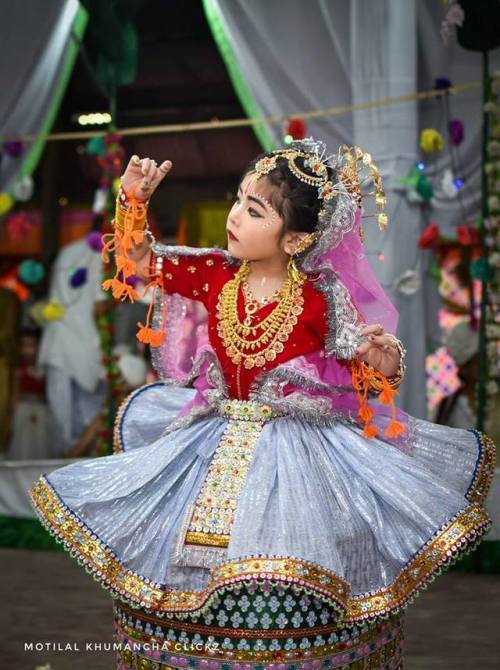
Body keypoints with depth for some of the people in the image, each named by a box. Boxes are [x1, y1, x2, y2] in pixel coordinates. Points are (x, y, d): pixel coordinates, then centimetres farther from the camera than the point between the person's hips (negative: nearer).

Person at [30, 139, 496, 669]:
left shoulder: (321, 298, -12)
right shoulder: (216, 273, -1)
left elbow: (361, 376, -6)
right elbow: (142, 259, 7)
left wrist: (378, 361, -28)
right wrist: (134, 200, -7)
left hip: (299, 447, -4)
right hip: (218, 441, 4)